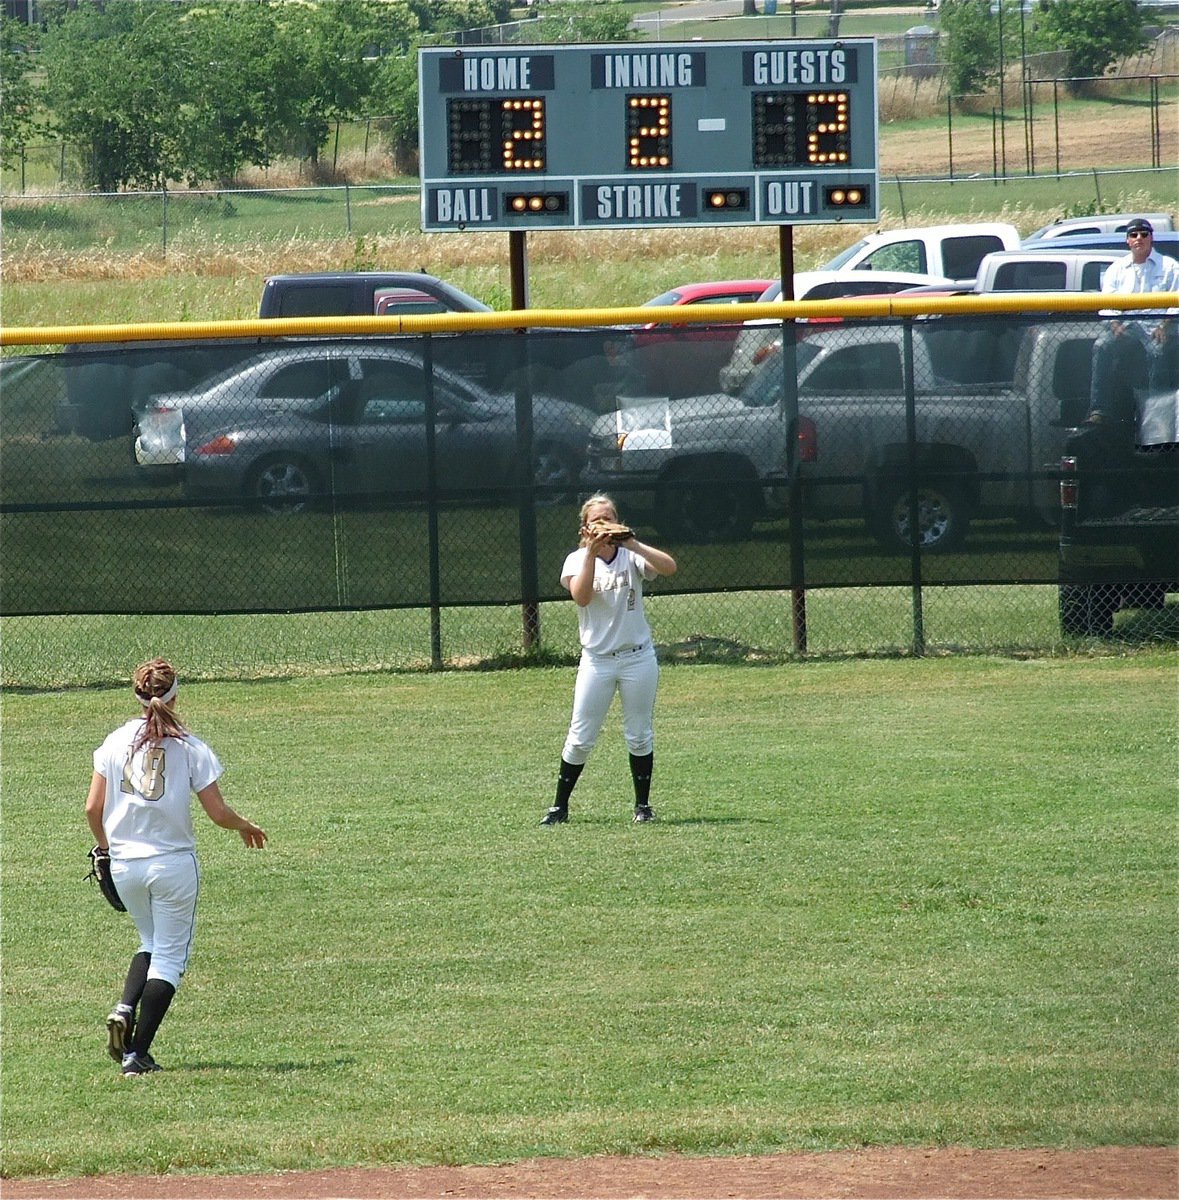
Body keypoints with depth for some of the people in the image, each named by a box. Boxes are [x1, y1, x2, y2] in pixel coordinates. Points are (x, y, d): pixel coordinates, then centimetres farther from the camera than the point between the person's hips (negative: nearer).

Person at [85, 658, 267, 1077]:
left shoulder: (117, 741, -1)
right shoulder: (190, 748, -9)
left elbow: (93, 808, 1)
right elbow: (218, 813, -7)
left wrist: (106, 845, 20)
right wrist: (246, 827, 15)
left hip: (124, 864, 4)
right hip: (173, 863, -4)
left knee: (151, 943, 25)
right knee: (169, 956, 6)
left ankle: (125, 1009, -2)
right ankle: (138, 1054, -2)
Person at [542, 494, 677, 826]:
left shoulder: (631, 558, 1)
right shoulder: (577, 561, 1)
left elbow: (669, 567, -17)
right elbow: (581, 596, -18)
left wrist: (631, 544, -24)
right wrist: (592, 553, -24)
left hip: (638, 658, 0)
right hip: (596, 659, 0)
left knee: (640, 736, 6)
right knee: (580, 739, -2)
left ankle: (643, 804, 18)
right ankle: (560, 807, 6)